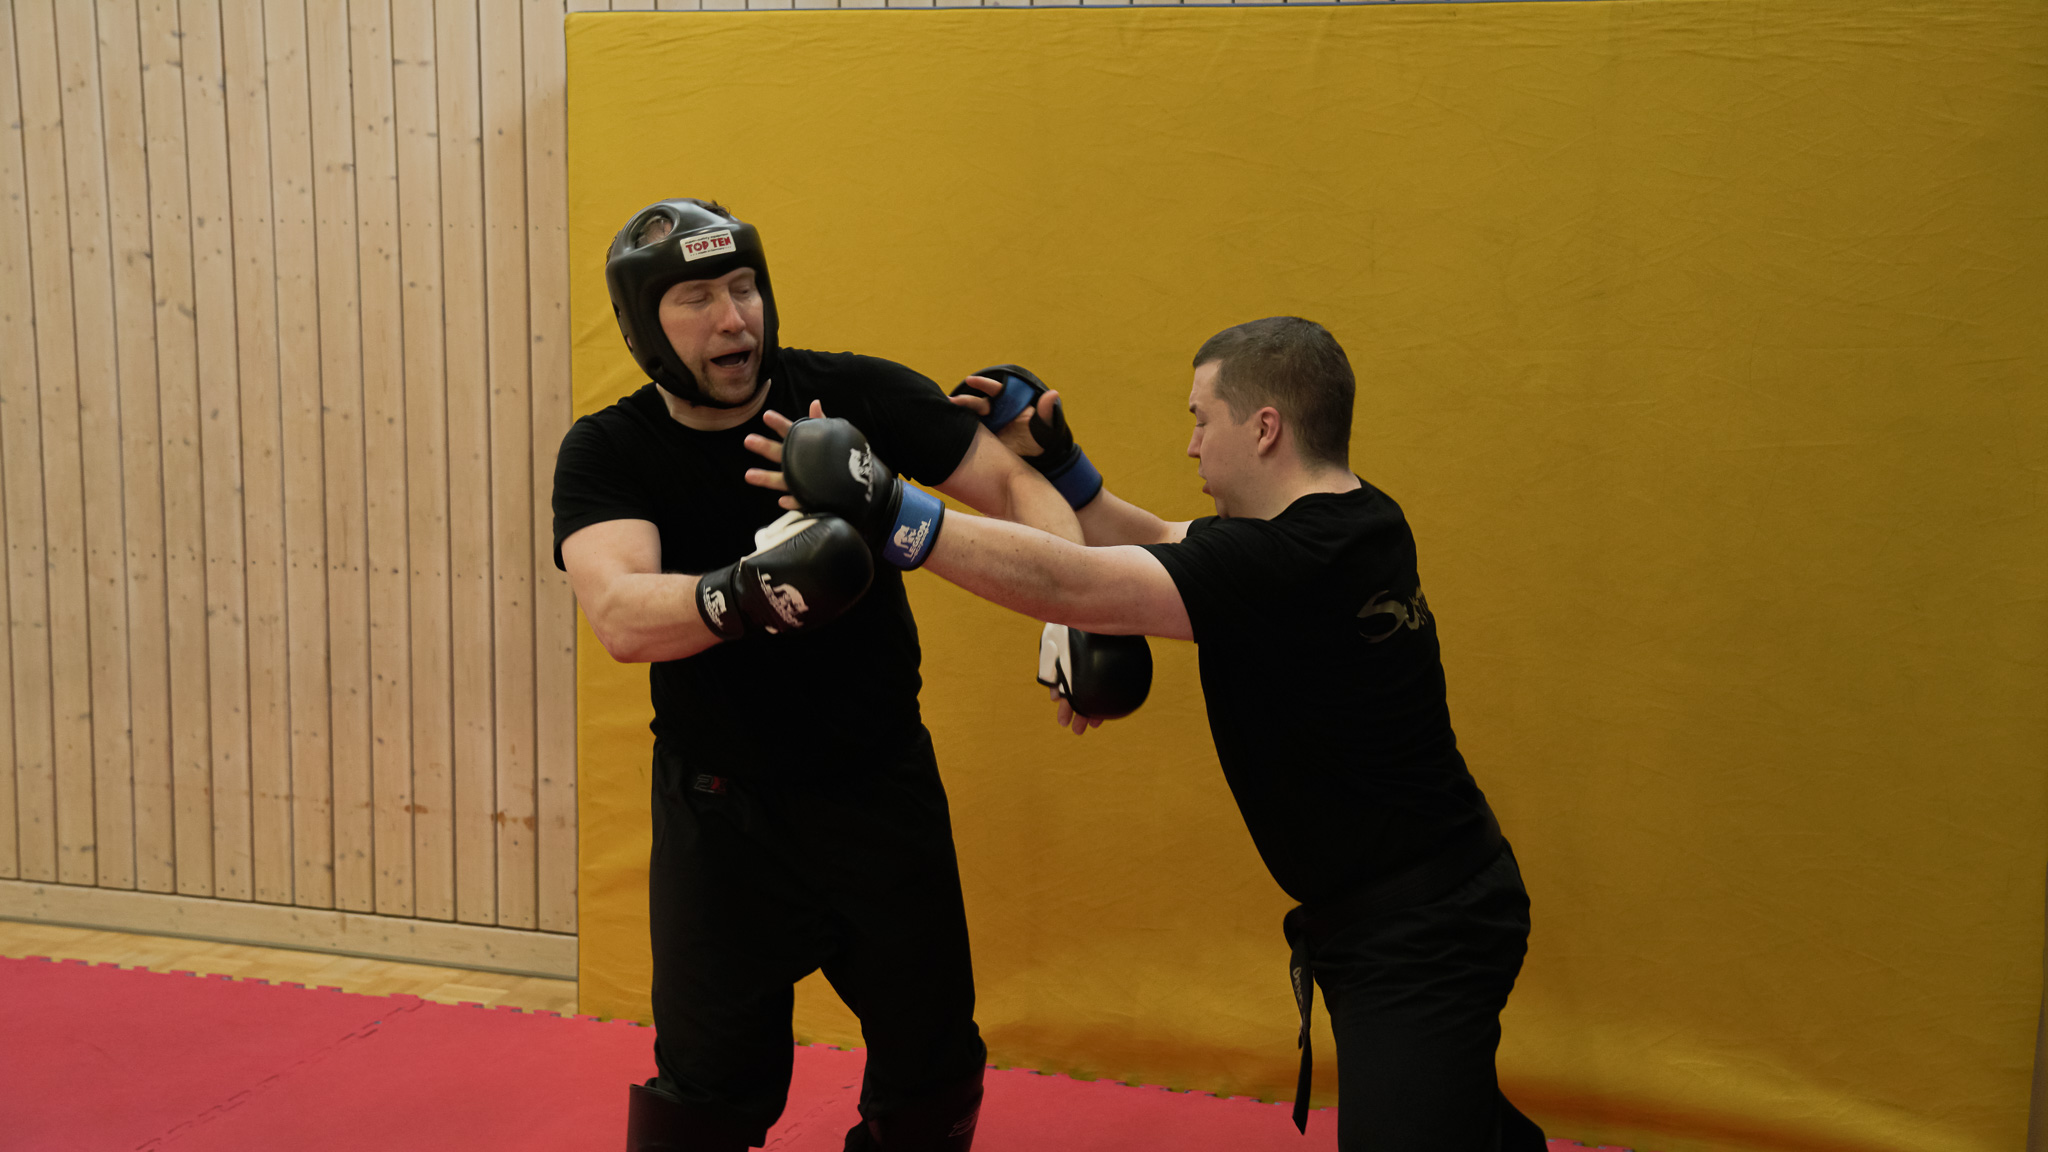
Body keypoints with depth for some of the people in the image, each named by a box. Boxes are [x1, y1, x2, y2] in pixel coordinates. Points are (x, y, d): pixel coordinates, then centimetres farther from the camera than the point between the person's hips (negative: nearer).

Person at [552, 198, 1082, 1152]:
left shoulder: (856, 394, -10)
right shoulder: (606, 453, -12)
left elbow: (1013, 484, -5)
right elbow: (621, 618, -29)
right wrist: (742, 593, -50)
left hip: (882, 780, 2)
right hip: (721, 806, -1)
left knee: (933, 1073, 12)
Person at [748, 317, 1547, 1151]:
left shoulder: (1288, 564, -26)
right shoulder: (1355, 522, 4)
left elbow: (1065, 585, -29)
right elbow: (1161, 547, 14)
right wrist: (1055, 462, 10)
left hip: (1419, 939, -10)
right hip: (1431, 908, 10)